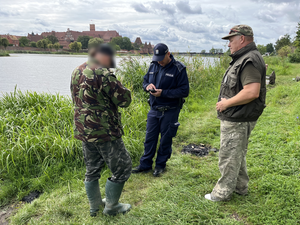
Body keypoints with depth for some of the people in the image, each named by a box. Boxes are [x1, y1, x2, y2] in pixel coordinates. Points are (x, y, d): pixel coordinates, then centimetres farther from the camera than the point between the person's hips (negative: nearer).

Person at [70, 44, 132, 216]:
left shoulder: (77, 71, 8)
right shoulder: (103, 73, -19)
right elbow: (124, 100, -16)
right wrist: (118, 87, 3)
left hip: (83, 130, 9)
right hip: (105, 131, -8)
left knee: (92, 169, 21)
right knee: (122, 169, 10)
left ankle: (95, 206, 35)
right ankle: (111, 207, 23)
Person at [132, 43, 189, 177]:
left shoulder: (179, 69, -11)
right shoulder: (154, 66, 6)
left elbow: (184, 91, -15)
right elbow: (145, 81, 16)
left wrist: (163, 93, -21)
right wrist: (148, 86, -10)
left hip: (170, 112, -4)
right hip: (154, 109, 5)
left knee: (165, 140, 8)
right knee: (149, 138, 10)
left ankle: (160, 165, 25)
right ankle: (145, 164, 24)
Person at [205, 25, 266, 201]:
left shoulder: (250, 60, -21)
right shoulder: (243, 59, 14)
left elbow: (252, 92, -31)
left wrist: (226, 103, -22)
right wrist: (226, 101, 8)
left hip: (237, 121, -11)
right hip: (237, 118, 11)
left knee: (229, 157, 2)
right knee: (238, 154, 22)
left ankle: (222, 193, 17)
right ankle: (241, 187, 37)